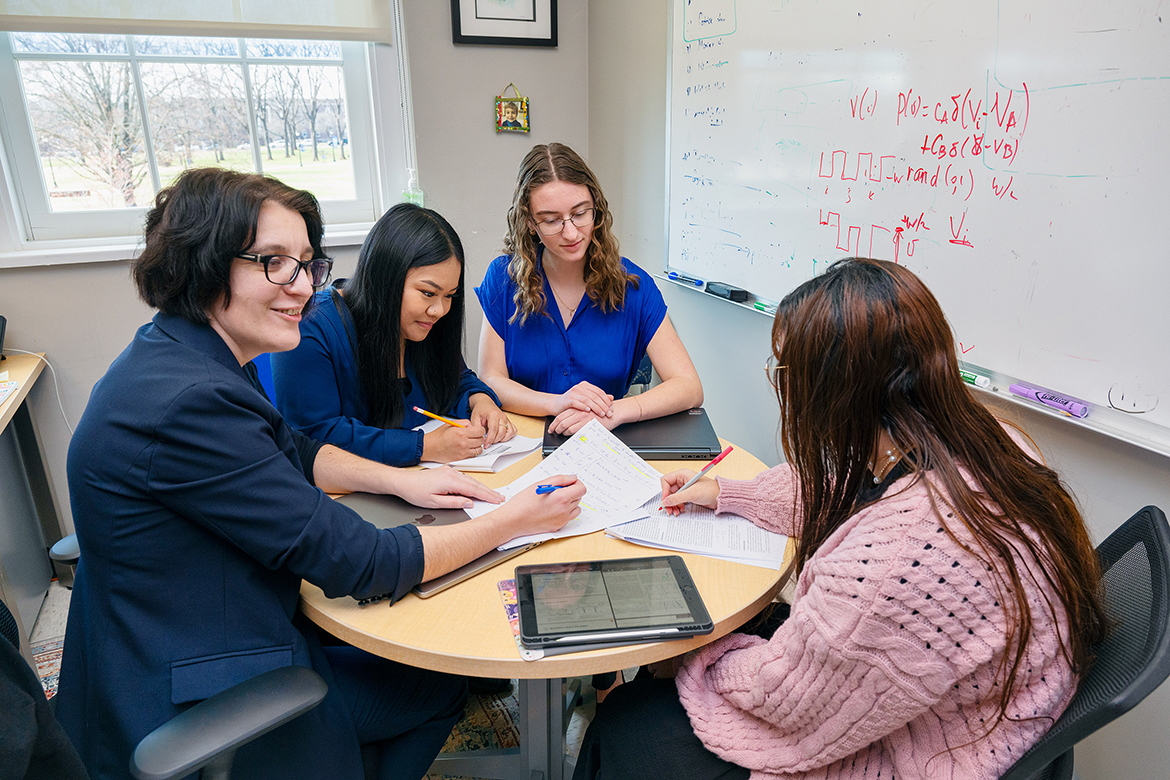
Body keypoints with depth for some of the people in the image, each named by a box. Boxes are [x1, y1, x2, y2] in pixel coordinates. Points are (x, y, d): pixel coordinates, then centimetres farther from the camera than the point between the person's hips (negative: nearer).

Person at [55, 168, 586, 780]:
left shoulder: (180, 355, -1)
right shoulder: (188, 404, -33)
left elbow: (291, 450, 13)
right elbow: (357, 564, -28)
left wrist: (400, 480, -2)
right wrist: (513, 520, -19)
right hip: (193, 712, -8)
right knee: (441, 685, 10)